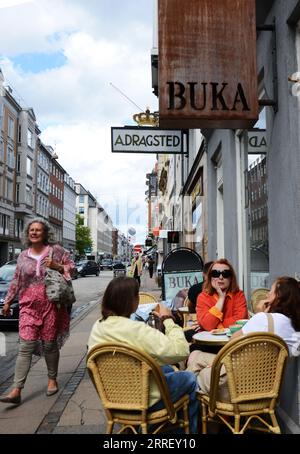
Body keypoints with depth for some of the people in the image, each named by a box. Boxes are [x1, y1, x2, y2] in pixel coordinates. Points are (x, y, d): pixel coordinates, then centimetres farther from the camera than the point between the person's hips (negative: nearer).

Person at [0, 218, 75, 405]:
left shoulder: (55, 250, 2)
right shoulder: (23, 256, 11)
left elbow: (72, 266, 4)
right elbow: (16, 281, 16)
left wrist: (57, 266, -13)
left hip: (51, 304, -2)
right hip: (29, 305, 2)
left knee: (50, 344, 7)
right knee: (26, 346, -4)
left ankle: (52, 380, 28)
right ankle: (16, 391, -3)